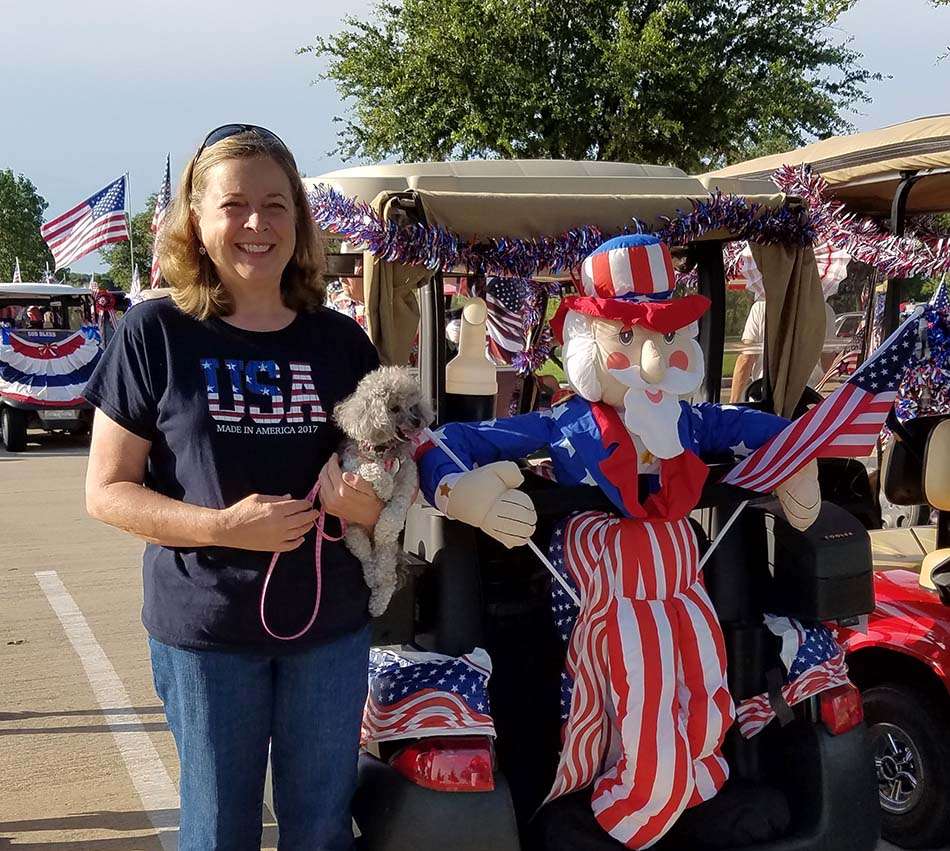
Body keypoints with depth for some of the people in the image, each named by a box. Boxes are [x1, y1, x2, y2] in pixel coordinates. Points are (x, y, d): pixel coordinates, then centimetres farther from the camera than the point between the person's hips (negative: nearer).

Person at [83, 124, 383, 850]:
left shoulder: (341, 341, 2)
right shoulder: (156, 333, -7)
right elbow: (106, 491, -6)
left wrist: (367, 504, -14)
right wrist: (221, 526, -21)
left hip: (331, 626, 3)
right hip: (204, 629, -2)